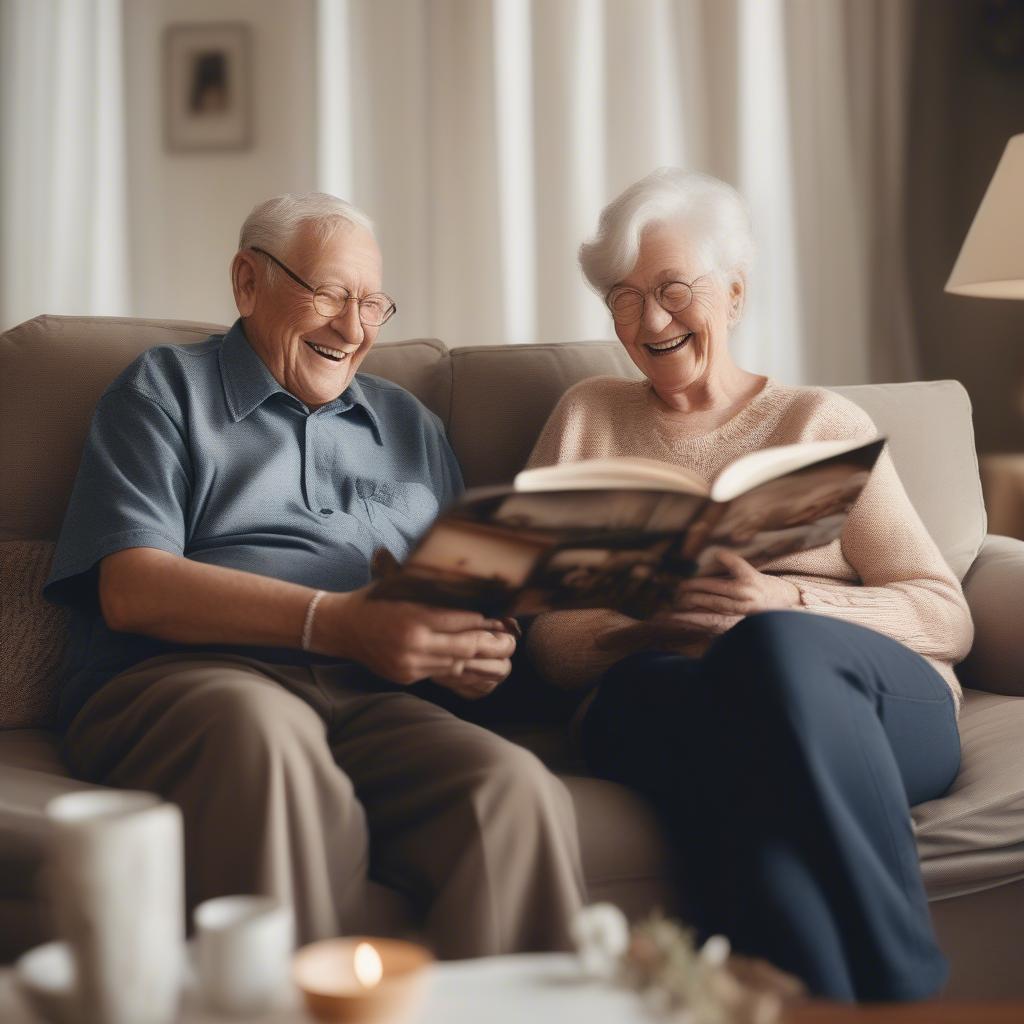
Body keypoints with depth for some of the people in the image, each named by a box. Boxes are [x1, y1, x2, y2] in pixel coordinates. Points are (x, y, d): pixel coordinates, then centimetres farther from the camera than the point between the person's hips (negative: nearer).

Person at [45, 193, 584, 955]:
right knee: (264, 730, -39)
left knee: (518, 790, -30)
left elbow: (466, 592, 23)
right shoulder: (165, 390, 14)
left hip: (372, 700, 3)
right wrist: (337, 625, -15)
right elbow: (132, 590, -3)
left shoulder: (409, 424, 28)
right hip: (178, 681, -3)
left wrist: (480, 643, -4)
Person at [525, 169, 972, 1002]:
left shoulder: (824, 423, 18)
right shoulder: (588, 416, 23)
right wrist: (645, 626, -11)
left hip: (879, 702, 0)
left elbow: (946, 615, 8)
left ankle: (900, 987, -28)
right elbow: (540, 627, 12)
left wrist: (785, 602, -11)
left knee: (774, 648, -36)